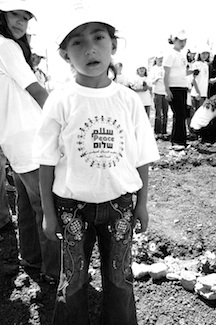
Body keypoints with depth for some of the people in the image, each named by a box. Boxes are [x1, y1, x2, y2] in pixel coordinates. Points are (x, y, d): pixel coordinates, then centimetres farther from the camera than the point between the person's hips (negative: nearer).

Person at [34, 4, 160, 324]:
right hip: (73, 206, -1)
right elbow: (47, 162, -6)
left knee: (119, 277, 18)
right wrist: (49, 212, -3)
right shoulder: (60, 102, -11)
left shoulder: (129, 100, -6)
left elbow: (142, 157, 1)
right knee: (72, 279, 15)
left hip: (120, 203, 2)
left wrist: (142, 203, 4)